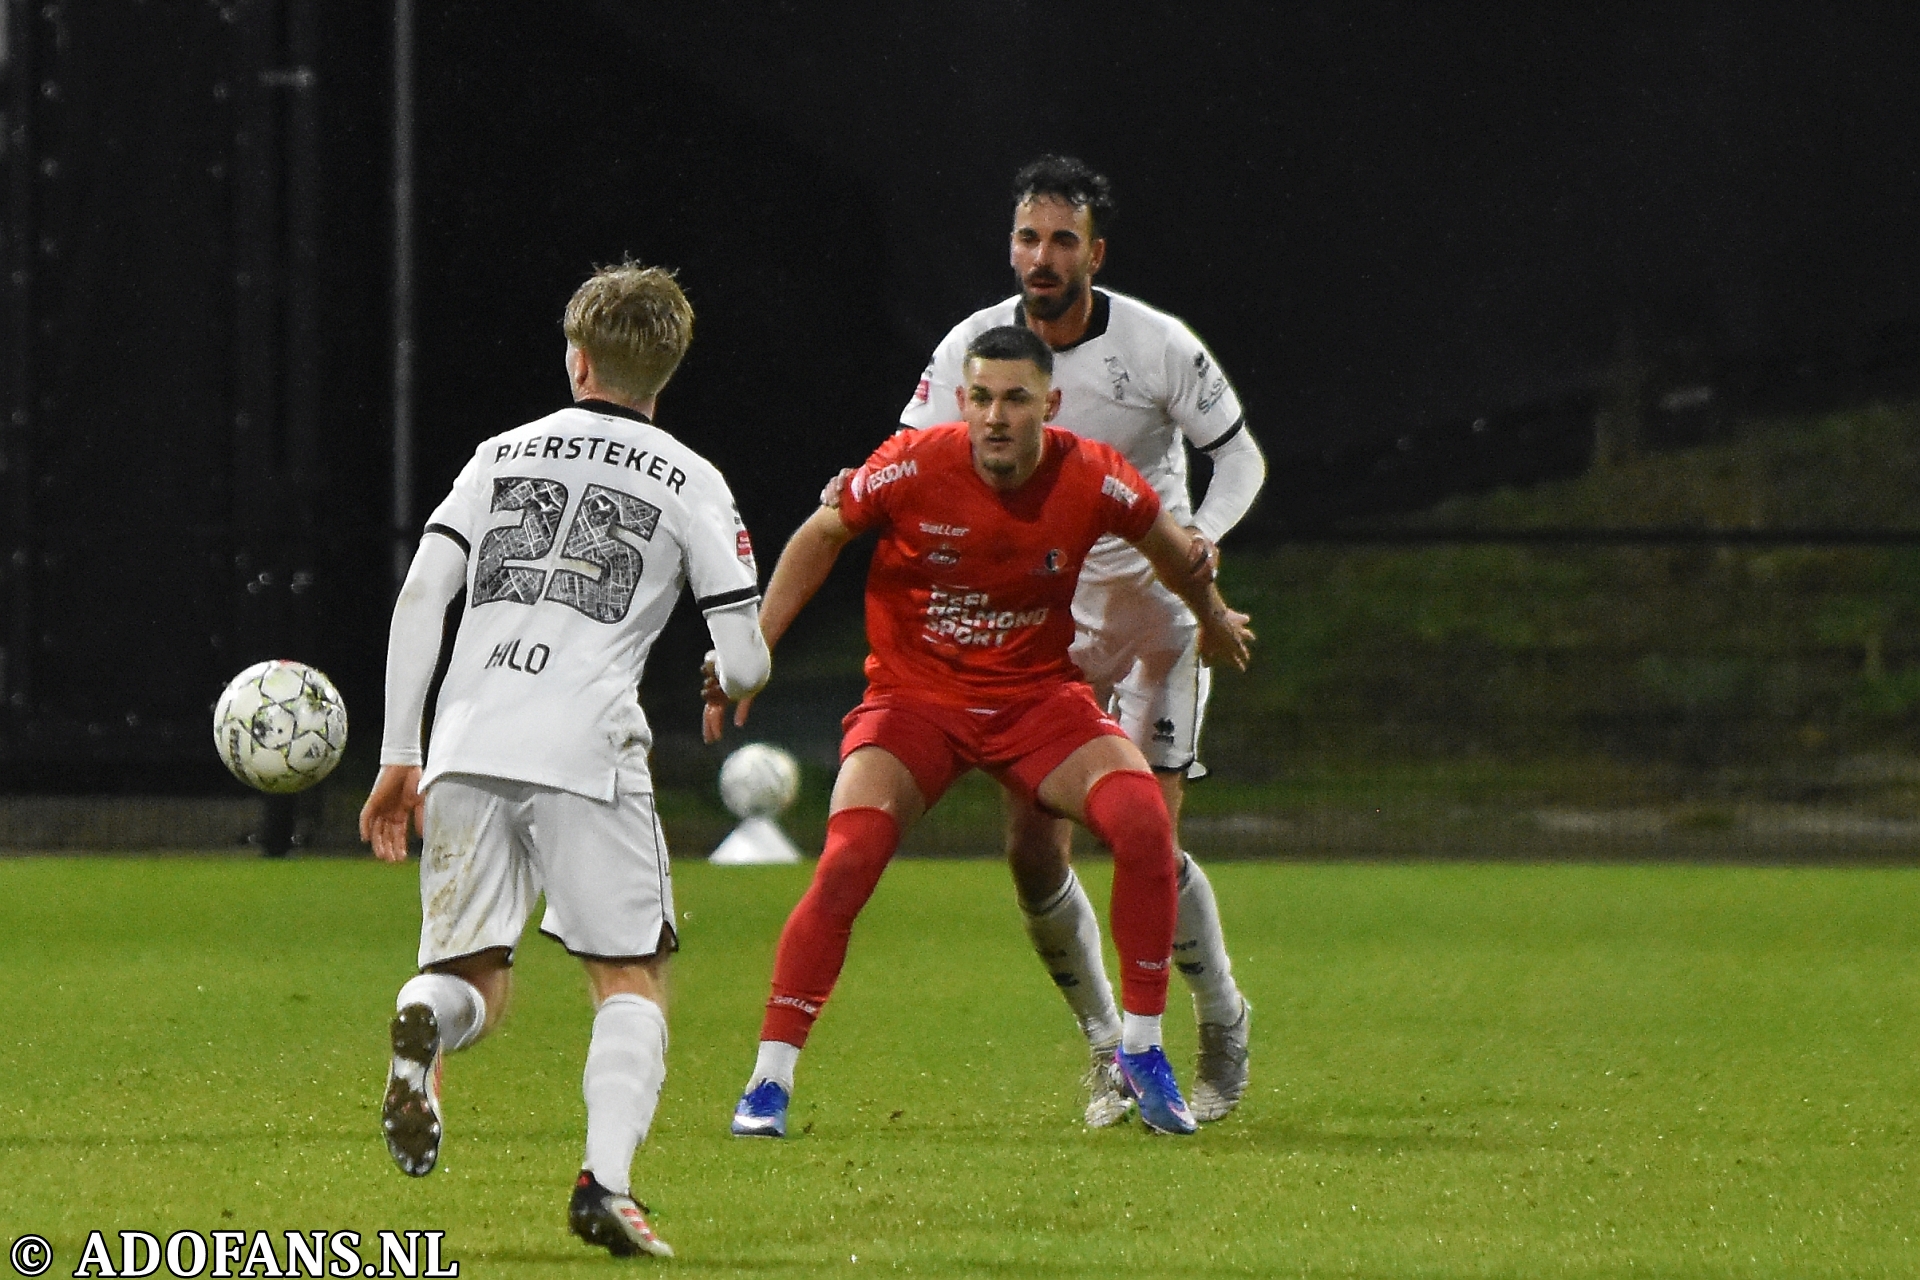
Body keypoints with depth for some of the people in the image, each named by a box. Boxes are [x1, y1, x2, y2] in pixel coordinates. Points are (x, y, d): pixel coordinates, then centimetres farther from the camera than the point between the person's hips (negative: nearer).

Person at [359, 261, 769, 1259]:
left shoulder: (503, 456, 18)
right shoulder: (691, 484, 11)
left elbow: (419, 595, 7)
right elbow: (747, 663, 5)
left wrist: (399, 757, 9)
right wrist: (724, 675, 31)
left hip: (466, 750, 2)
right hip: (585, 748, -2)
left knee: (475, 981, 13)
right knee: (632, 983, 8)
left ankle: (426, 1018, -25)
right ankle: (605, 1181, -16)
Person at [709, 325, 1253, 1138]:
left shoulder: (1091, 481, -14)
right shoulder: (913, 467, -18)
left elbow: (1162, 539, 9)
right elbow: (822, 537, 0)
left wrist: (1211, 615, 26)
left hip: (1038, 696, 2)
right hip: (913, 697, -2)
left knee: (1143, 821, -22)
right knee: (847, 864, -24)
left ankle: (1140, 1052, -5)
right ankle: (769, 1079, -11)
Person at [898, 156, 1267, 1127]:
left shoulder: (1158, 346, -13)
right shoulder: (973, 346, -6)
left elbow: (1240, 454, -2)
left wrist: (1205, 532, -21)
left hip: (1154, 611, -3)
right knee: (1033, 847, -6)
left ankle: (1222, 1023, 12)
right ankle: (1105, 1047, 14)